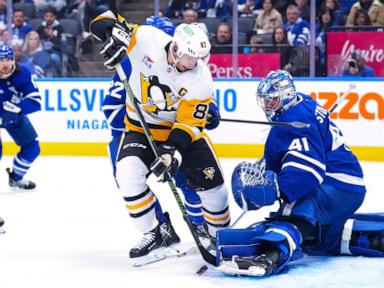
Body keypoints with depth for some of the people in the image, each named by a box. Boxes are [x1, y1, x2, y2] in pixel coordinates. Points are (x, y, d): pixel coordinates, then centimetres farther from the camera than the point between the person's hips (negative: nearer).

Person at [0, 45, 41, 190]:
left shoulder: (22, 74, -24)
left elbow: (35, 100, -26)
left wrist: (16, 109, -44)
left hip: (14, 117, 4)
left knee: (32, 148, 5)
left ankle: (15, 178, 27)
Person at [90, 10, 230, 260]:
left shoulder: (201, 80, -21)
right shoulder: (147, 40, -23)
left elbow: (190, 123, -20)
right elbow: (106, 22, -16)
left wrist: (172, 151, -35)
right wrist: (116, 32, -38)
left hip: (182, 127, 1)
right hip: (141, 126, 0)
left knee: (210, 182, -1)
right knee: (128, 174, -24)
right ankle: (155, 232, -6)